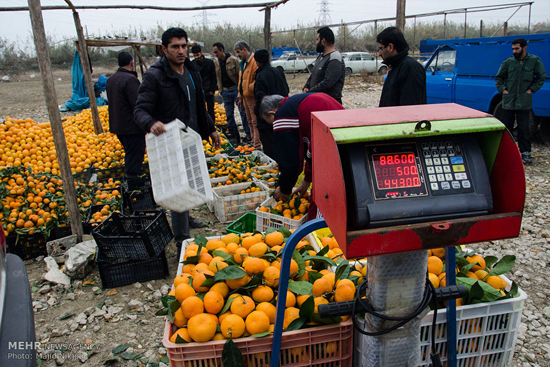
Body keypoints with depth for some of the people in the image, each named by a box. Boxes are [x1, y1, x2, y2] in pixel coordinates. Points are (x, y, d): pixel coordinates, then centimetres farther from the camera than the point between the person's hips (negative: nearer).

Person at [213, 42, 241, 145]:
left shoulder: (233, 60, -9)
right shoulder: (216, 62, 7)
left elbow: (240, 75, -9)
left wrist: (240, 90, -12)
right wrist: (220, 90, 11)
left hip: (235, 89, -5)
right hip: (225, 91, 5)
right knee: (229, 115, 7)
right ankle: (233, 136, 16)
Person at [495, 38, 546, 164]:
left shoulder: (534, 61, 1)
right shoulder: (508, 62, 4)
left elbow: (542, 77, 9)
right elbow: (498, 77, 15)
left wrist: (532, 89, 0)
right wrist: (502, 89, 3)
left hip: (524, 102, -2)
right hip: (508, 101, 2)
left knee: (523, 129, -1)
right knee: (506, 127, 6)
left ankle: (525, 152, 6)